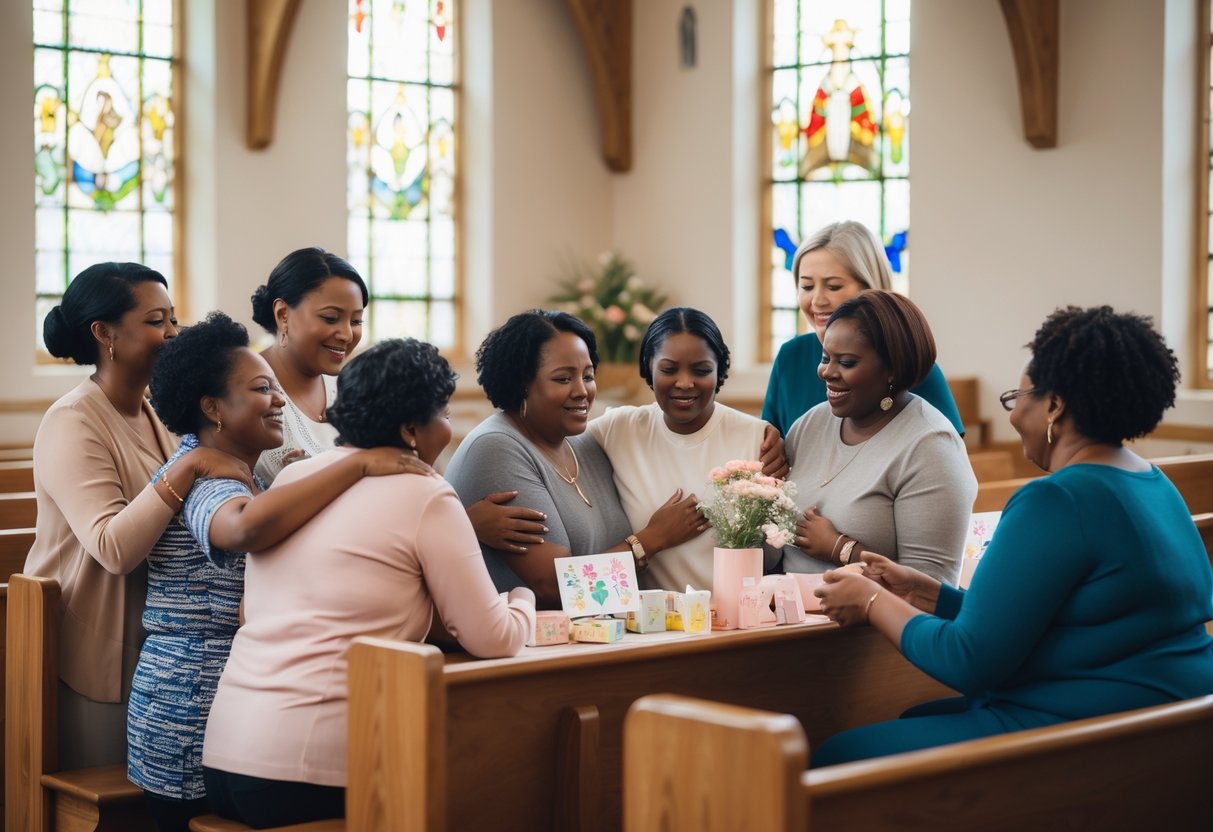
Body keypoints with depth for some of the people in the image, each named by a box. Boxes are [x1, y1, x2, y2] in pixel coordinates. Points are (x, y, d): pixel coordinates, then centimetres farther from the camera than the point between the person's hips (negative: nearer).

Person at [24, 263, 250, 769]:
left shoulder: (153, 415, 9)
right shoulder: (73, 423, -17)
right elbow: (114, 548, -29)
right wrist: (189, 466, -30)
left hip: (149, 647, 8)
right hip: (91, 659, -8)